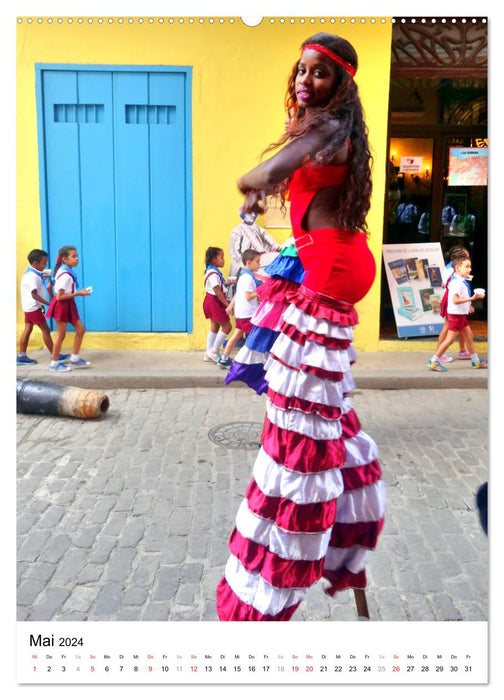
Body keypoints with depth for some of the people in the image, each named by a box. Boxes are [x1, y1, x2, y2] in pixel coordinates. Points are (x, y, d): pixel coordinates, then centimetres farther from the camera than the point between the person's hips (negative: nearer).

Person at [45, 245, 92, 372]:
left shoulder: (67, 272, 6)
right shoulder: (65, 275, -23)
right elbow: (60, 296, -24)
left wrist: (79, 291, 8)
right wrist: (78, 294, -21)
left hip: (68, 305, 10)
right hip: (62, 306, -10)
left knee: (80, 329, 11)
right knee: (61, 334, 1)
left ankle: (75, 359, 20)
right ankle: (54, 364, 14)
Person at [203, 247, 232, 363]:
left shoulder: (214, 271, 11)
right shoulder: (213, 274, -20)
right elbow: (217, 291, -22)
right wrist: (227, 304, -19)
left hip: (212, 302, 10)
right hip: (214, 302, -10)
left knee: (214, 327, 14)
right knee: (227, 326, -5)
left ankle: (209, 353, 19)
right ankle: (213, 351, -1)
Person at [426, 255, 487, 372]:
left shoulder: (460, 281, 11)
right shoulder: (457, 282, -21)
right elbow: (455, 300, -28)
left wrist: (468, 306, 22)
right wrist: (472, 298, -28)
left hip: (461, 314, 10)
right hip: (456, 314, -10)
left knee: (469, 336, 15)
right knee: (450, 339, -5)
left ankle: (476, 362, 24)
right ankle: (433, 361, 3)